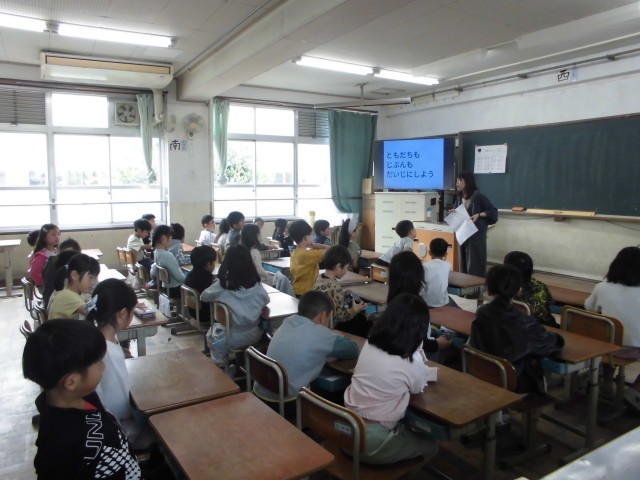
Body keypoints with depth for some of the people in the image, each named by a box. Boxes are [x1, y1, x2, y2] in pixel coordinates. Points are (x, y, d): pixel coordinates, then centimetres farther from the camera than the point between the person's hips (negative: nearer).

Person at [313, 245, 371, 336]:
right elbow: (340, 316, -25)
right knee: (369, 327, 7)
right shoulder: (335, 286, -30)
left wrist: (345, 294, 6)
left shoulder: (319, 278, -4)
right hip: (334, 326, -8)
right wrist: (354, 310, -11)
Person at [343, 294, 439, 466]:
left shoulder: (369, 344, -3)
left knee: (406, 428, 29)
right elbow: (418, 388, 4)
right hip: (372, 443, -6)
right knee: (430, 445, 21)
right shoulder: (411, 362, -19)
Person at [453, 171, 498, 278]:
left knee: (475, 262, -4)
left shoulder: (478, 196, -12)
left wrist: (478, 215, -21)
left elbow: (493, 211, -10)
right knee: (464, 262, 10)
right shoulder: (459, 197, 8)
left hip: (476, 233, -7)